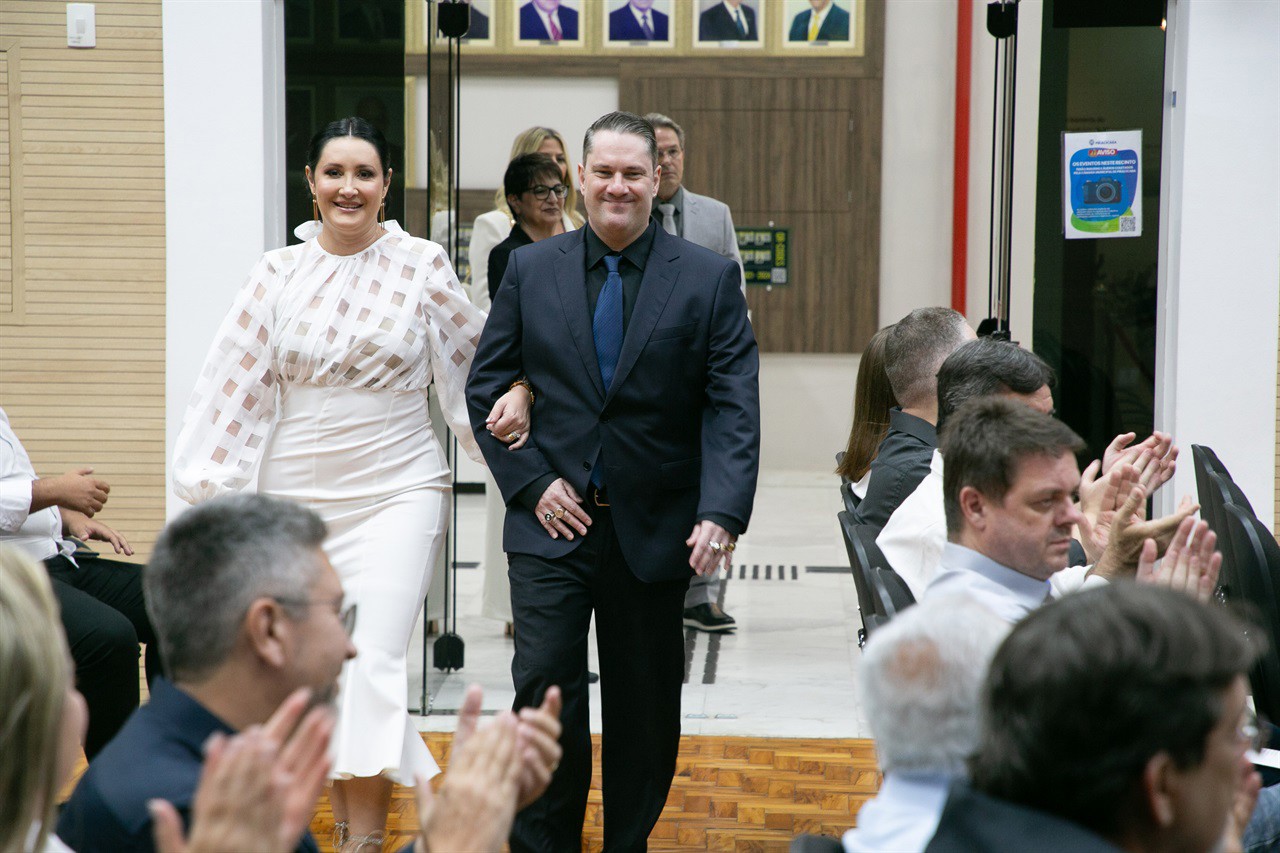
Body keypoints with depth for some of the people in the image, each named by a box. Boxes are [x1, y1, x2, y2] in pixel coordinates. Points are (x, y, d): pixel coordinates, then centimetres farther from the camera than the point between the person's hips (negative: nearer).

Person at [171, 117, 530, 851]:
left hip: (397, 493, -2)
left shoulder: (422, 266, -1)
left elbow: (479, 359, 10)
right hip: (297, 499, 3)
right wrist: (210, 495, 1)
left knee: (371, 665, -13)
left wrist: (517, 392, -10)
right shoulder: (279, 274, 4)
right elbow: (237, 387, 4)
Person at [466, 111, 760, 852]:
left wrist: (722, 515, -22)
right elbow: (486, 388, 8)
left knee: (645, 707, 10)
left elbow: (734, 408, -9)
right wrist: (529, 483, -5)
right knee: (546, 690, -7)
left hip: (653, 530, 0)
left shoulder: (709, 278, -2)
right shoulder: (532, 271, 4)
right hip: (554, 519, 0)